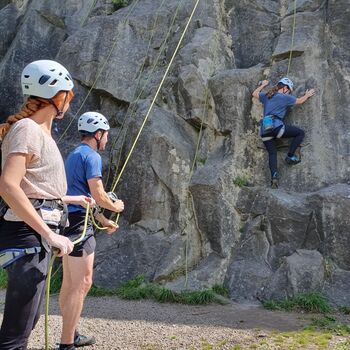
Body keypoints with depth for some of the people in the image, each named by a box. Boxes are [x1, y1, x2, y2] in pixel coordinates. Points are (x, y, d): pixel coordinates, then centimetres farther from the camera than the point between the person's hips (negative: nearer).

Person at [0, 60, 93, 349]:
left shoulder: (40, 131, 18)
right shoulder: (27, 129, -12)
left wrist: (72, 199, 37)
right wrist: (50, 235, -26)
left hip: (37, 236, 10)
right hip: (26, 235, -10)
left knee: (29, 319, 19)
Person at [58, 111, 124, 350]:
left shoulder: (73, 155, 20)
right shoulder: (92, 156, -10)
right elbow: (98, 196, -15)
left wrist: (103, 220, 28)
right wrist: (116, 206, 5)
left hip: (69, 220, 10)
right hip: (79, 223, -10)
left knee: (70, 282, 14)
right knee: (82, 283, -7)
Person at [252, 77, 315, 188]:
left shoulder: (266, 96, 20)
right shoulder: (285, 97, 5)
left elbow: (254, 94, 39)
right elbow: (300, 101, 18)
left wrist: (262, 85, 53)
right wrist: (307, 95, 37)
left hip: (264, 130, 6)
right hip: (276, 126, -6)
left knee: (272, 153, 11)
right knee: (300, 133, 9)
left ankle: (274, 176, -8)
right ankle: (290, 156, 8)